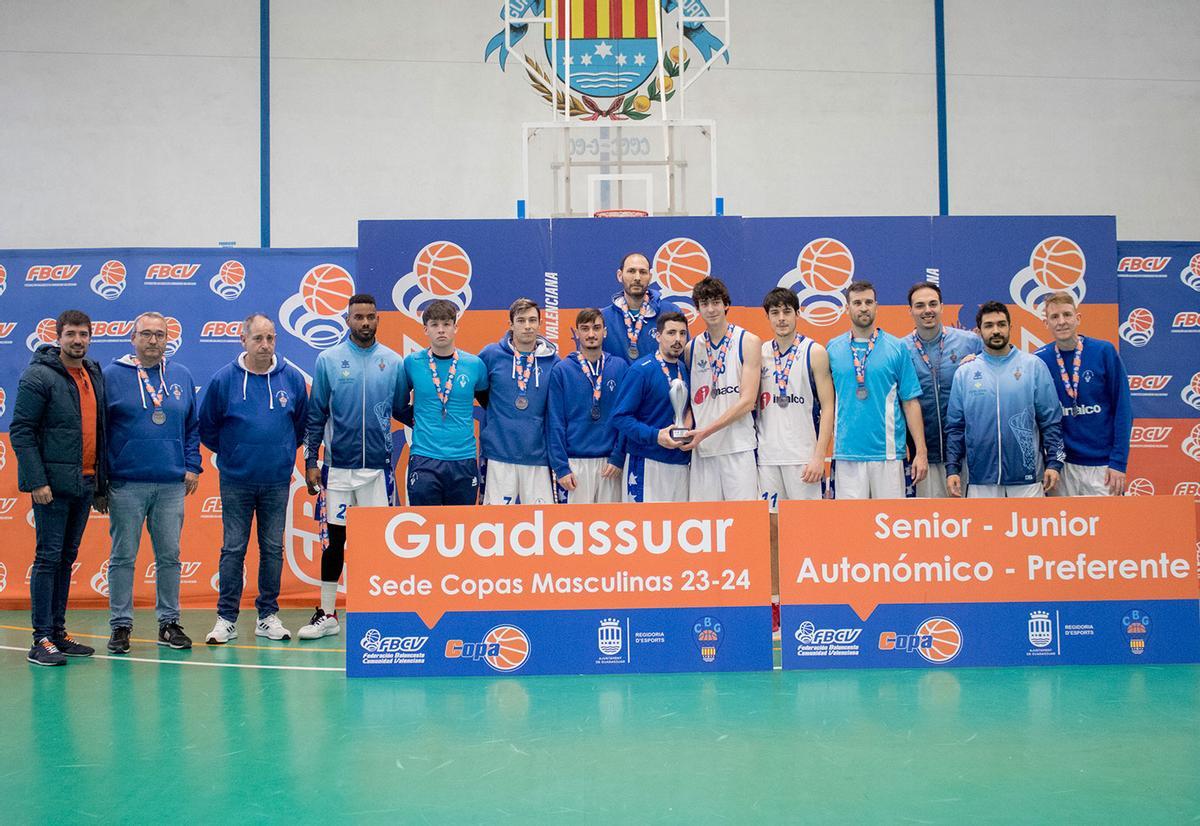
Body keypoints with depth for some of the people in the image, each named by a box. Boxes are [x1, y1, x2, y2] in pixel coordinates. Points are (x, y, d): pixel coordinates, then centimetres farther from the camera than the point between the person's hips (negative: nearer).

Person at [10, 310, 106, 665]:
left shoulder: (95, 376, 13)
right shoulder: (39, 376, -7)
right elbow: (21, 432, -11)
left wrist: (101, 484, 14)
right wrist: (37, 481, -18)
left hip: (84, 486, 7)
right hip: (53, 485, -7)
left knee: (67, 558, 12)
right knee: (48, 558, -3)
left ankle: (58, 632, 19)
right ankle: (42, 639, 1)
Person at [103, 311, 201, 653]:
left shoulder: (181, 376, 10)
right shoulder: (112, 375, 1)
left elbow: (193, 426, 15)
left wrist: (192, 467, 6)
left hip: (172, 485, 3)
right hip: (126, 485, -2)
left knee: (170, 556, 8)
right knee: (123, 557, 3)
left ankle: (169, 622, 17)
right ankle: (121, 625, 12)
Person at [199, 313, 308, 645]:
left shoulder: (293, 378, -1)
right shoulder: (223, 379, -5)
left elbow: (303, 422, 13)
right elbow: (207, 427, 6)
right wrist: (230, 454, 9)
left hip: (278, 481, 2)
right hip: (236, 481, -1)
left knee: (273, 549, 8)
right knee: (233, 549, 3)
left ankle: (268, 616, 18)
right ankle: (226, 618, 12)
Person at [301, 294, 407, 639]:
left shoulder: (393, 362, 3)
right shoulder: (328, 360, 2)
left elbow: (402, 410, 10)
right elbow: (316, 414, 3)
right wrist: (310, 461, 0)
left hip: (379, 467, 0)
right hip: (337, 465, 0)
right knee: (335, 538, 5)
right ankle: (327, 615, 16)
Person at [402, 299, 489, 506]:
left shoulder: (475, 364, 3)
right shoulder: (412, 363, 1)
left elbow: (489, 404, 17)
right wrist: (415, 423, 6)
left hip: (464, 459, 1)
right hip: (424, 459, -1)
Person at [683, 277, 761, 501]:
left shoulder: (749, 342, 0)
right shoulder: (691, 348, 12)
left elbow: (747, 401, -7)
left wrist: (705, 431, -13)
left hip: (739, 447, -3)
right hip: (702, 449, 3)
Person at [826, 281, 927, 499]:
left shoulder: (896, 348, 3)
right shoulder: (833, 349, 6)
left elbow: (911, 402, 3)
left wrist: (921, 452, -2)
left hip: (888, 452, -1)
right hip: (847, 453, 1)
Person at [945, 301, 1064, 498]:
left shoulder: (1033, 366, 3)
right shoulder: (965, 373, 7)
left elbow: (1051, 420, 2)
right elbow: (955, 426, 8)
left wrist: (1053, 463, -5)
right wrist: (952, 469, 0)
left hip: (1027, 478, -1)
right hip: (981, 480, 1)